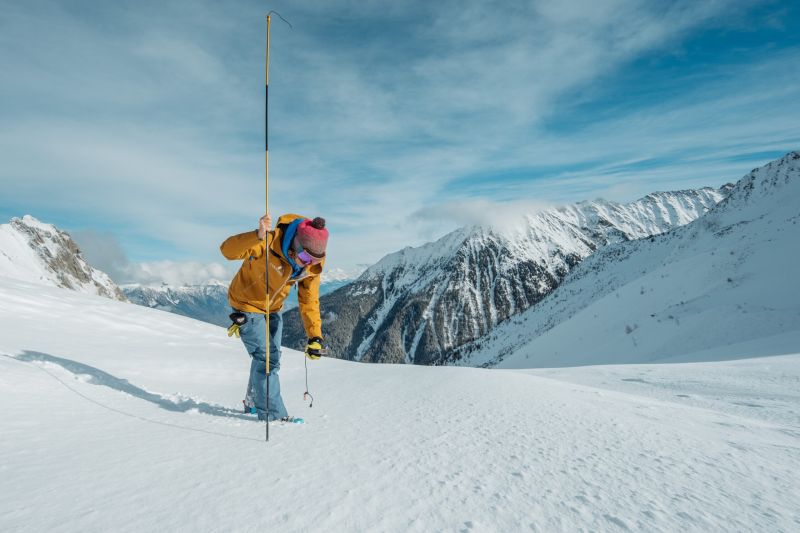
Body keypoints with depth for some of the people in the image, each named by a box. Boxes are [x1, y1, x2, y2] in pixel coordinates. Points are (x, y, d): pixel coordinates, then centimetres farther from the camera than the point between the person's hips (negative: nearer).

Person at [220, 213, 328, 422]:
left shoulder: (313, 264, -17)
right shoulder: (269, 242, -34)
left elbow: (309, 301, -10)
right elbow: (228, 250, -41)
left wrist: (315, 337, -16)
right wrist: (257, 236, -59)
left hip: (273, 309, 6)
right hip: (247, 305, -6)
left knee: (272, 358, 16)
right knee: (265, 357, -12)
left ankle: (253, 401, 38)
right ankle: (272, 413, -1)